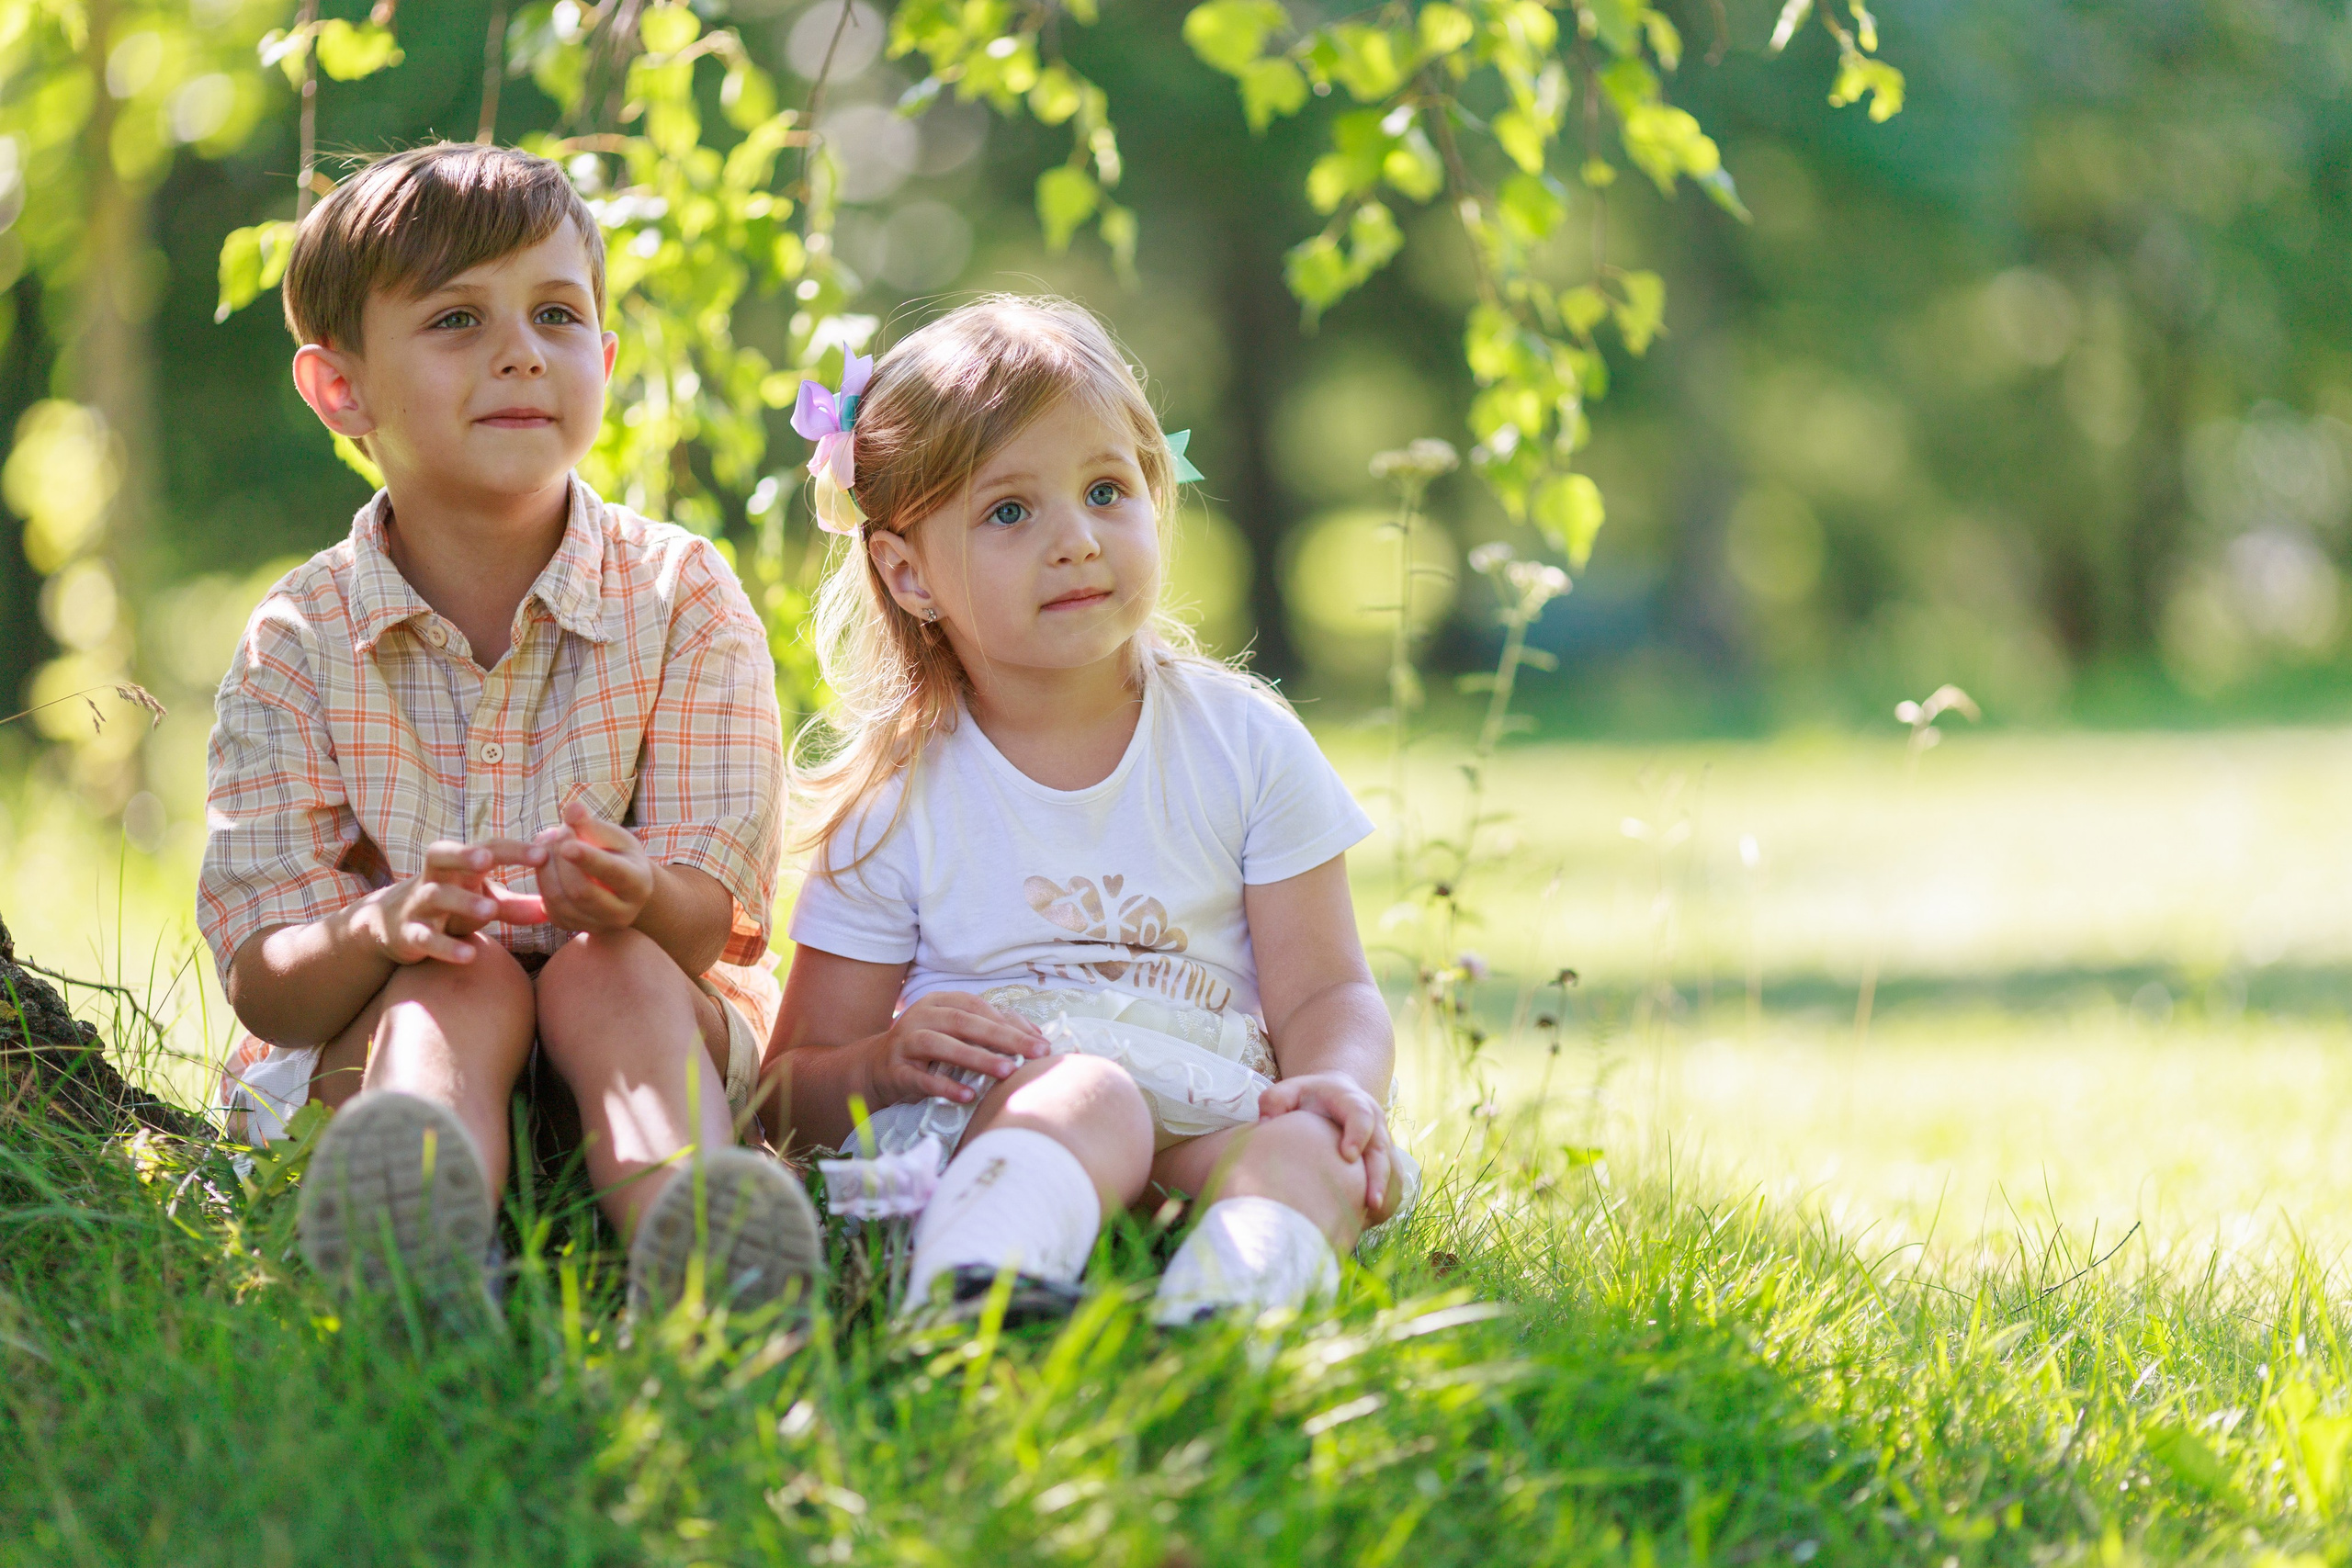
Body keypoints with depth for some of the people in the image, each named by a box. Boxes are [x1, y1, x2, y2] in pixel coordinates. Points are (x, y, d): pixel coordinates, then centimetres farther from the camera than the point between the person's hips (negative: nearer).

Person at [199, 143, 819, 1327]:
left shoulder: (682, 600, -1)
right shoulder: (297, 644, -2)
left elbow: (707, 920, -10)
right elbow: (265, 987, -8)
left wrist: (637, 900, -37)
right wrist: (383, 929, -33)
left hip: (652, 1020, 0)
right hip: (373, 1046, 0)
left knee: (610, 968, -31)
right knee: (463, 981, -31)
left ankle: (680, 1211, -63)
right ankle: (420, 1220, -65)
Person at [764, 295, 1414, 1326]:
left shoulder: (1246, 745, 10)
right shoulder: (895, 800, 5)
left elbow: (1325, 991, 7)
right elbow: (793, 1086, 6)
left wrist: (1342, 1084, -18)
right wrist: (887, 1063, -19)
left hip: (1211, 1117, 2)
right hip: (989, 1116, -2)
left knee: (1311, 1149, -32)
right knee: (1085, 1096, -36)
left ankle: (1234, 1299, -64)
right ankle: (977, 1277, -67)